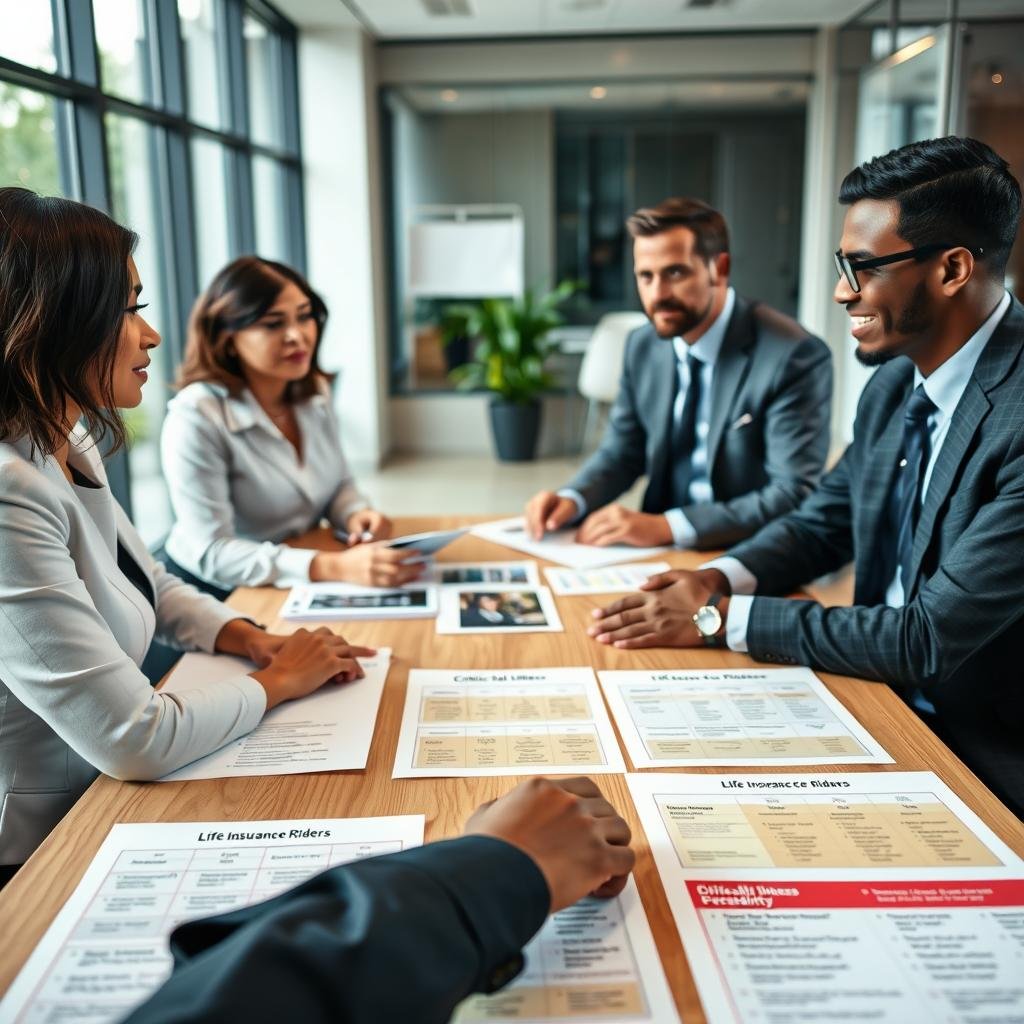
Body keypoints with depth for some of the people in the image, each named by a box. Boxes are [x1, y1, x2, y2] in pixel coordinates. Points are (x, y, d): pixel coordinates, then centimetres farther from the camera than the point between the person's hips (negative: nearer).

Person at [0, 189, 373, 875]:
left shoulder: (70, 448, 1)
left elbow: (154, 587, 16)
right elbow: (134, 741, -28)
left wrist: (252, 639, -1)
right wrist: (278, 682, -12)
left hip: (104, 806, 8)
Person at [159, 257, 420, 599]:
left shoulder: (315, 391, -1)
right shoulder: (196, 418, -21)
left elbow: (339, 484, 11)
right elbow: (212, 553, -25)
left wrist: (356, 516, -14)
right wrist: (336, 567, -36)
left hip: (301, 585, 6)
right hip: (215, 592, -6)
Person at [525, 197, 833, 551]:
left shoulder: (794, 357, -15)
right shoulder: (643, 347, 3)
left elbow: (794, 498, -20)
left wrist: (667, 526, -28)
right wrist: (571, 500, -8)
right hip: (662, 551, 5)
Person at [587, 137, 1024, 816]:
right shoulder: (895, 384, 2)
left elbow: (930, 639, -26)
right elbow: (824, 522, 13)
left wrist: (722, 617, -20)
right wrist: (718, 580, -7)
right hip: (884, 705, 7)